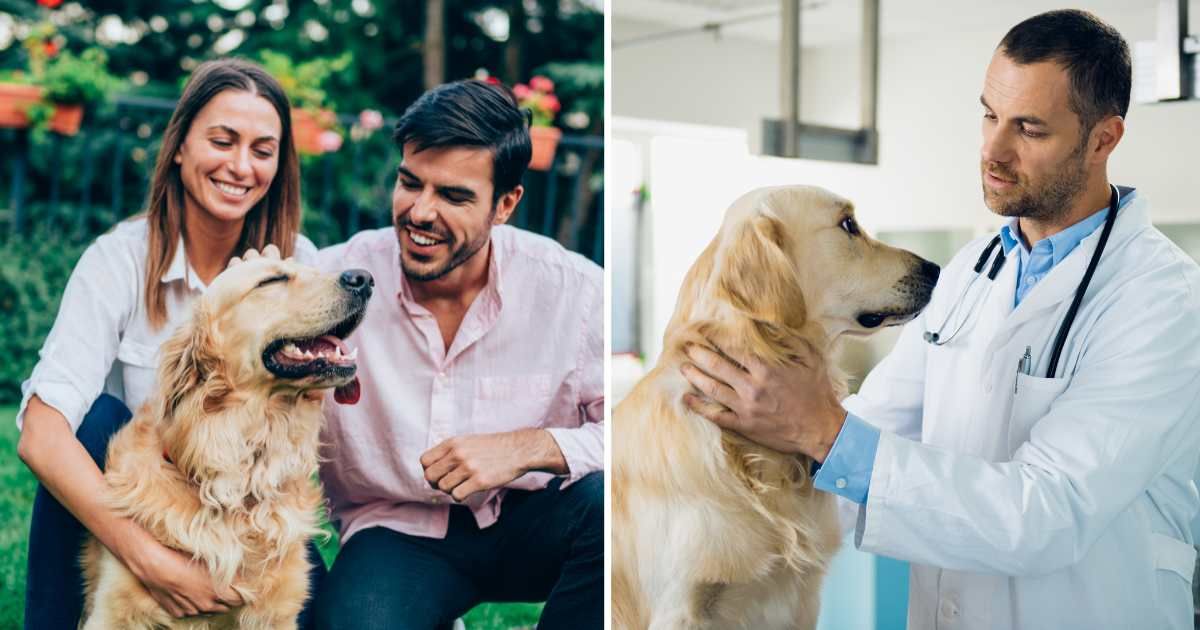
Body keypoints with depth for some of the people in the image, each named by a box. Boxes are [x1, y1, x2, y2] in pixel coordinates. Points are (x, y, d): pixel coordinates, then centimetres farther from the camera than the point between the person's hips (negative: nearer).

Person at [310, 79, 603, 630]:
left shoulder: (573, 289, -12)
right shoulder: (331, 280, -11)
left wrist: (531, 446, -24)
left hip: (531, 522, 1)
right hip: (395, 529, 0)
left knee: (604, 499, -33)